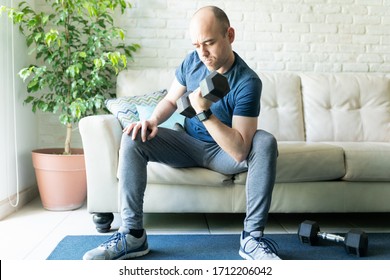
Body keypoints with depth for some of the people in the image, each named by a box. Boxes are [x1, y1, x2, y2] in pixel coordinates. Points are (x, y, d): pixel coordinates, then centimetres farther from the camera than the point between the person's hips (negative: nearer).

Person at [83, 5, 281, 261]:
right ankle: (133, 234, -20)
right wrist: (153, 120, -16)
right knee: (133, 138, -18)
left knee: (265, 143, -33)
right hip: (188, 144, 4)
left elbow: (240, 151, -31)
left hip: (224, 152, -4)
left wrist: (204, 112, -39)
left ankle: (252, 237, -27)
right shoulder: (192, 61, -8)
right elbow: (171, 100, 7)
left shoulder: (247, 81, -24)